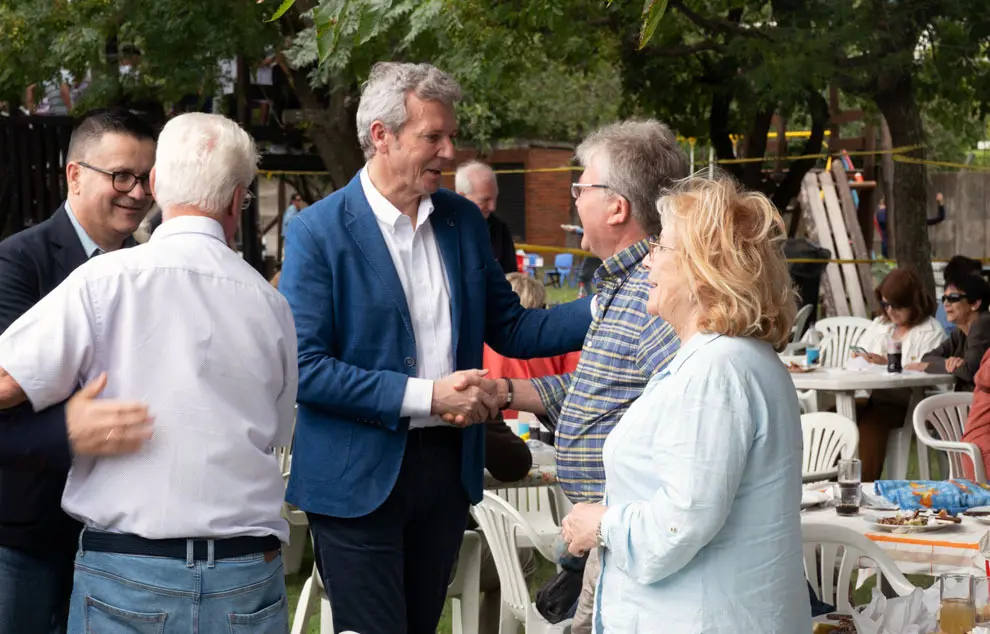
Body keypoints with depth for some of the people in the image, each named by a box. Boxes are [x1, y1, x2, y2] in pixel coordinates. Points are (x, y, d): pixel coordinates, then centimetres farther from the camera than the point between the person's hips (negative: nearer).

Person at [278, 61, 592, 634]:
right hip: (358, 477, -6)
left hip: (448, 466, 6)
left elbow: (510, 329, 12)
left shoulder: (464, 221, 7)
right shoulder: (319, 231, -11)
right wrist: (424, 394, -19)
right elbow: (304, 367, -16)